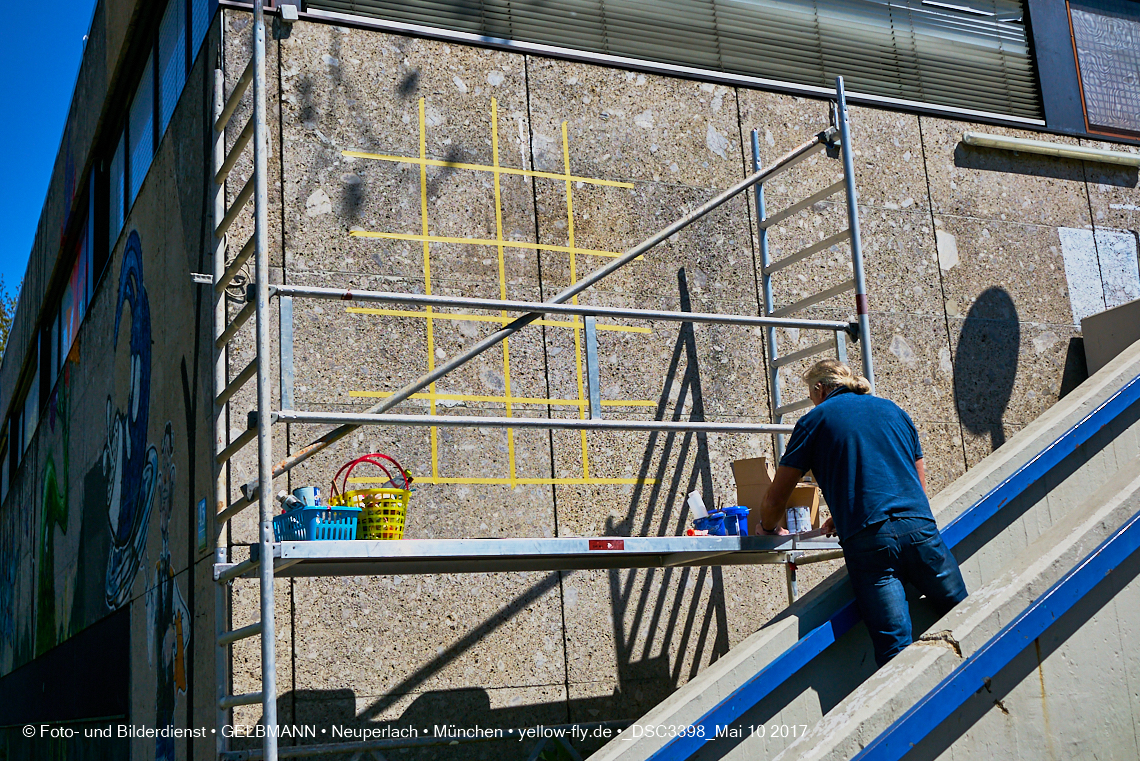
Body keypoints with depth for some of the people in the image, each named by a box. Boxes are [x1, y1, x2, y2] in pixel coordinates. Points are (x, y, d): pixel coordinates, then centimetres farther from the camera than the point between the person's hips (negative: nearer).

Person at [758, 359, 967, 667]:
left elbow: (776, 497, 11)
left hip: (867, 541, -3)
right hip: (919, 529, 3)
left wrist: (768, 528, 33)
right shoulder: (892, 409, 23)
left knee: (893, 647, -6)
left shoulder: (815, 419, 11)